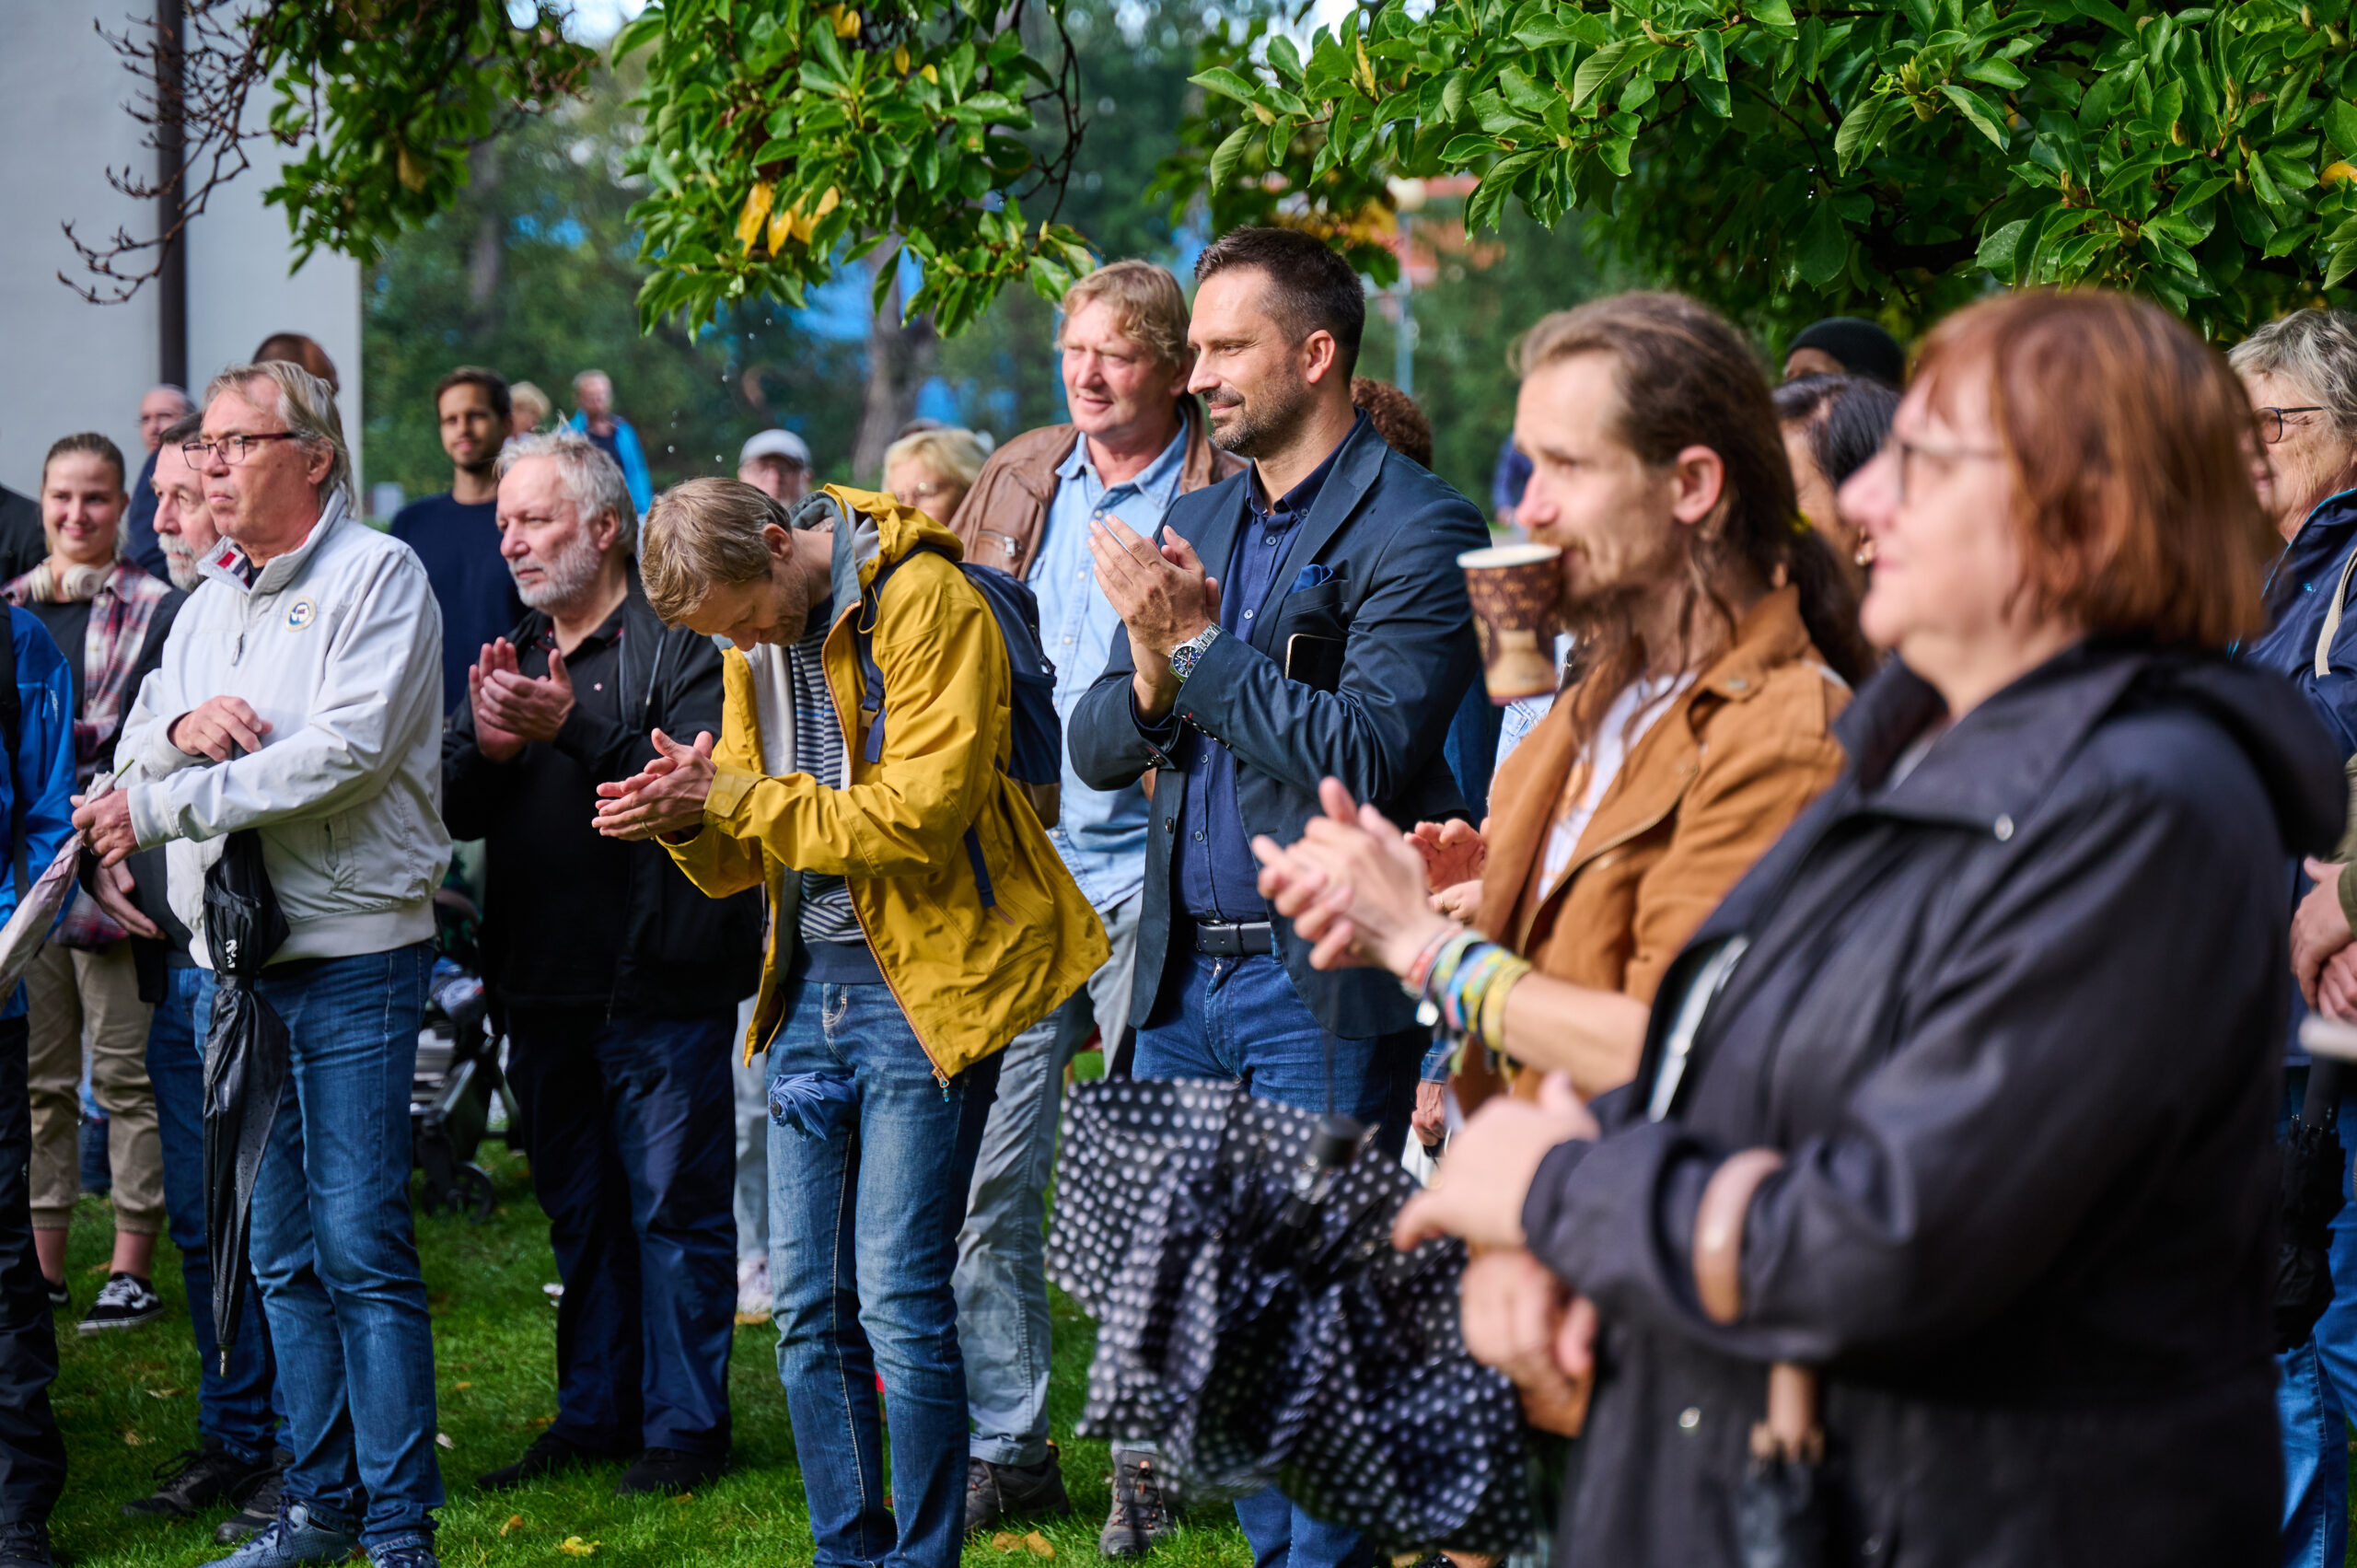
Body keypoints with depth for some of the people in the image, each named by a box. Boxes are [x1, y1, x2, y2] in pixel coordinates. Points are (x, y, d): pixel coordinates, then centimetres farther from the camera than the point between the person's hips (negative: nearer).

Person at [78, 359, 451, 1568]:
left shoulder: (378, 575, -6)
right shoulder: (210, 604, 17)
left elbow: (346, 752, -18)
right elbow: (136, 746, 15)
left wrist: (158, 809, -18)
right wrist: (182, 727, -10)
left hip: (351, 956, -7)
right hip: (233, 959, 7)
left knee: (360, 1243, -9)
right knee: (283, 1251, 11)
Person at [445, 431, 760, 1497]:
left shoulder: (680, 641, -7)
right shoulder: (516, 651, 16)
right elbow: (457, 810, 10)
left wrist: (570, 727, -27)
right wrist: (486, 744, -11)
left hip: (663, 981, -7)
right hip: (544, 981, 7)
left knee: (674, 1204, -2)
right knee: (580, 1211, 14)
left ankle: (684, 1426, 5)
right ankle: (595, 1413, 23)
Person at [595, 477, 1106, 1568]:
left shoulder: (927, 605, -10)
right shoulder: (757, 644, 13)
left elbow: (917, 817, -18)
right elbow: (741, 864, 15)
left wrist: (737, 798, -16)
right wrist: (688, 816, -7)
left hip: (923, 984, -7)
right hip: (811, 986, 7)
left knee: (898, 1296, -9)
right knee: (806, 1304, 7)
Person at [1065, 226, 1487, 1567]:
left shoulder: (1418, 529, -9)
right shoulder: (1201, 523, 15)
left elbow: (1363, 755, -19)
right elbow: (1096, 750, 14)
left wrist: (1198, 643, -15)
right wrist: (1151, 671, -7)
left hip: (1325, 988, -8)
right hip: (1182, 974, 8)